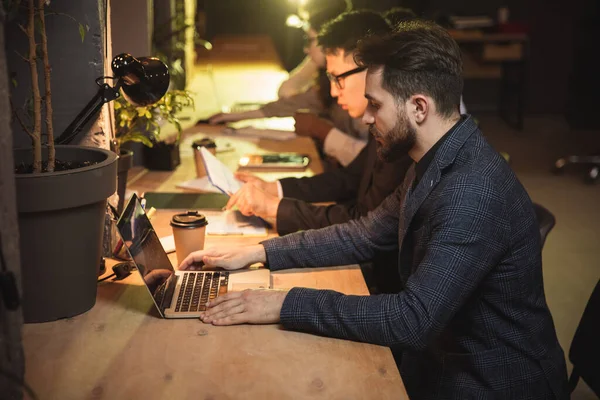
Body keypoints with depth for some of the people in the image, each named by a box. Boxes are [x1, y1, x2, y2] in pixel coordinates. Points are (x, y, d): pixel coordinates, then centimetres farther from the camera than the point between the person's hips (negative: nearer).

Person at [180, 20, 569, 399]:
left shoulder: (475, 191, -29)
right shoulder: (438, 163, 2)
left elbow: (414, 319, -32)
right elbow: (366, 234, 10)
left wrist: (285, 304, -28)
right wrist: (258, 252, 3)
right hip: (444, 352, 8)